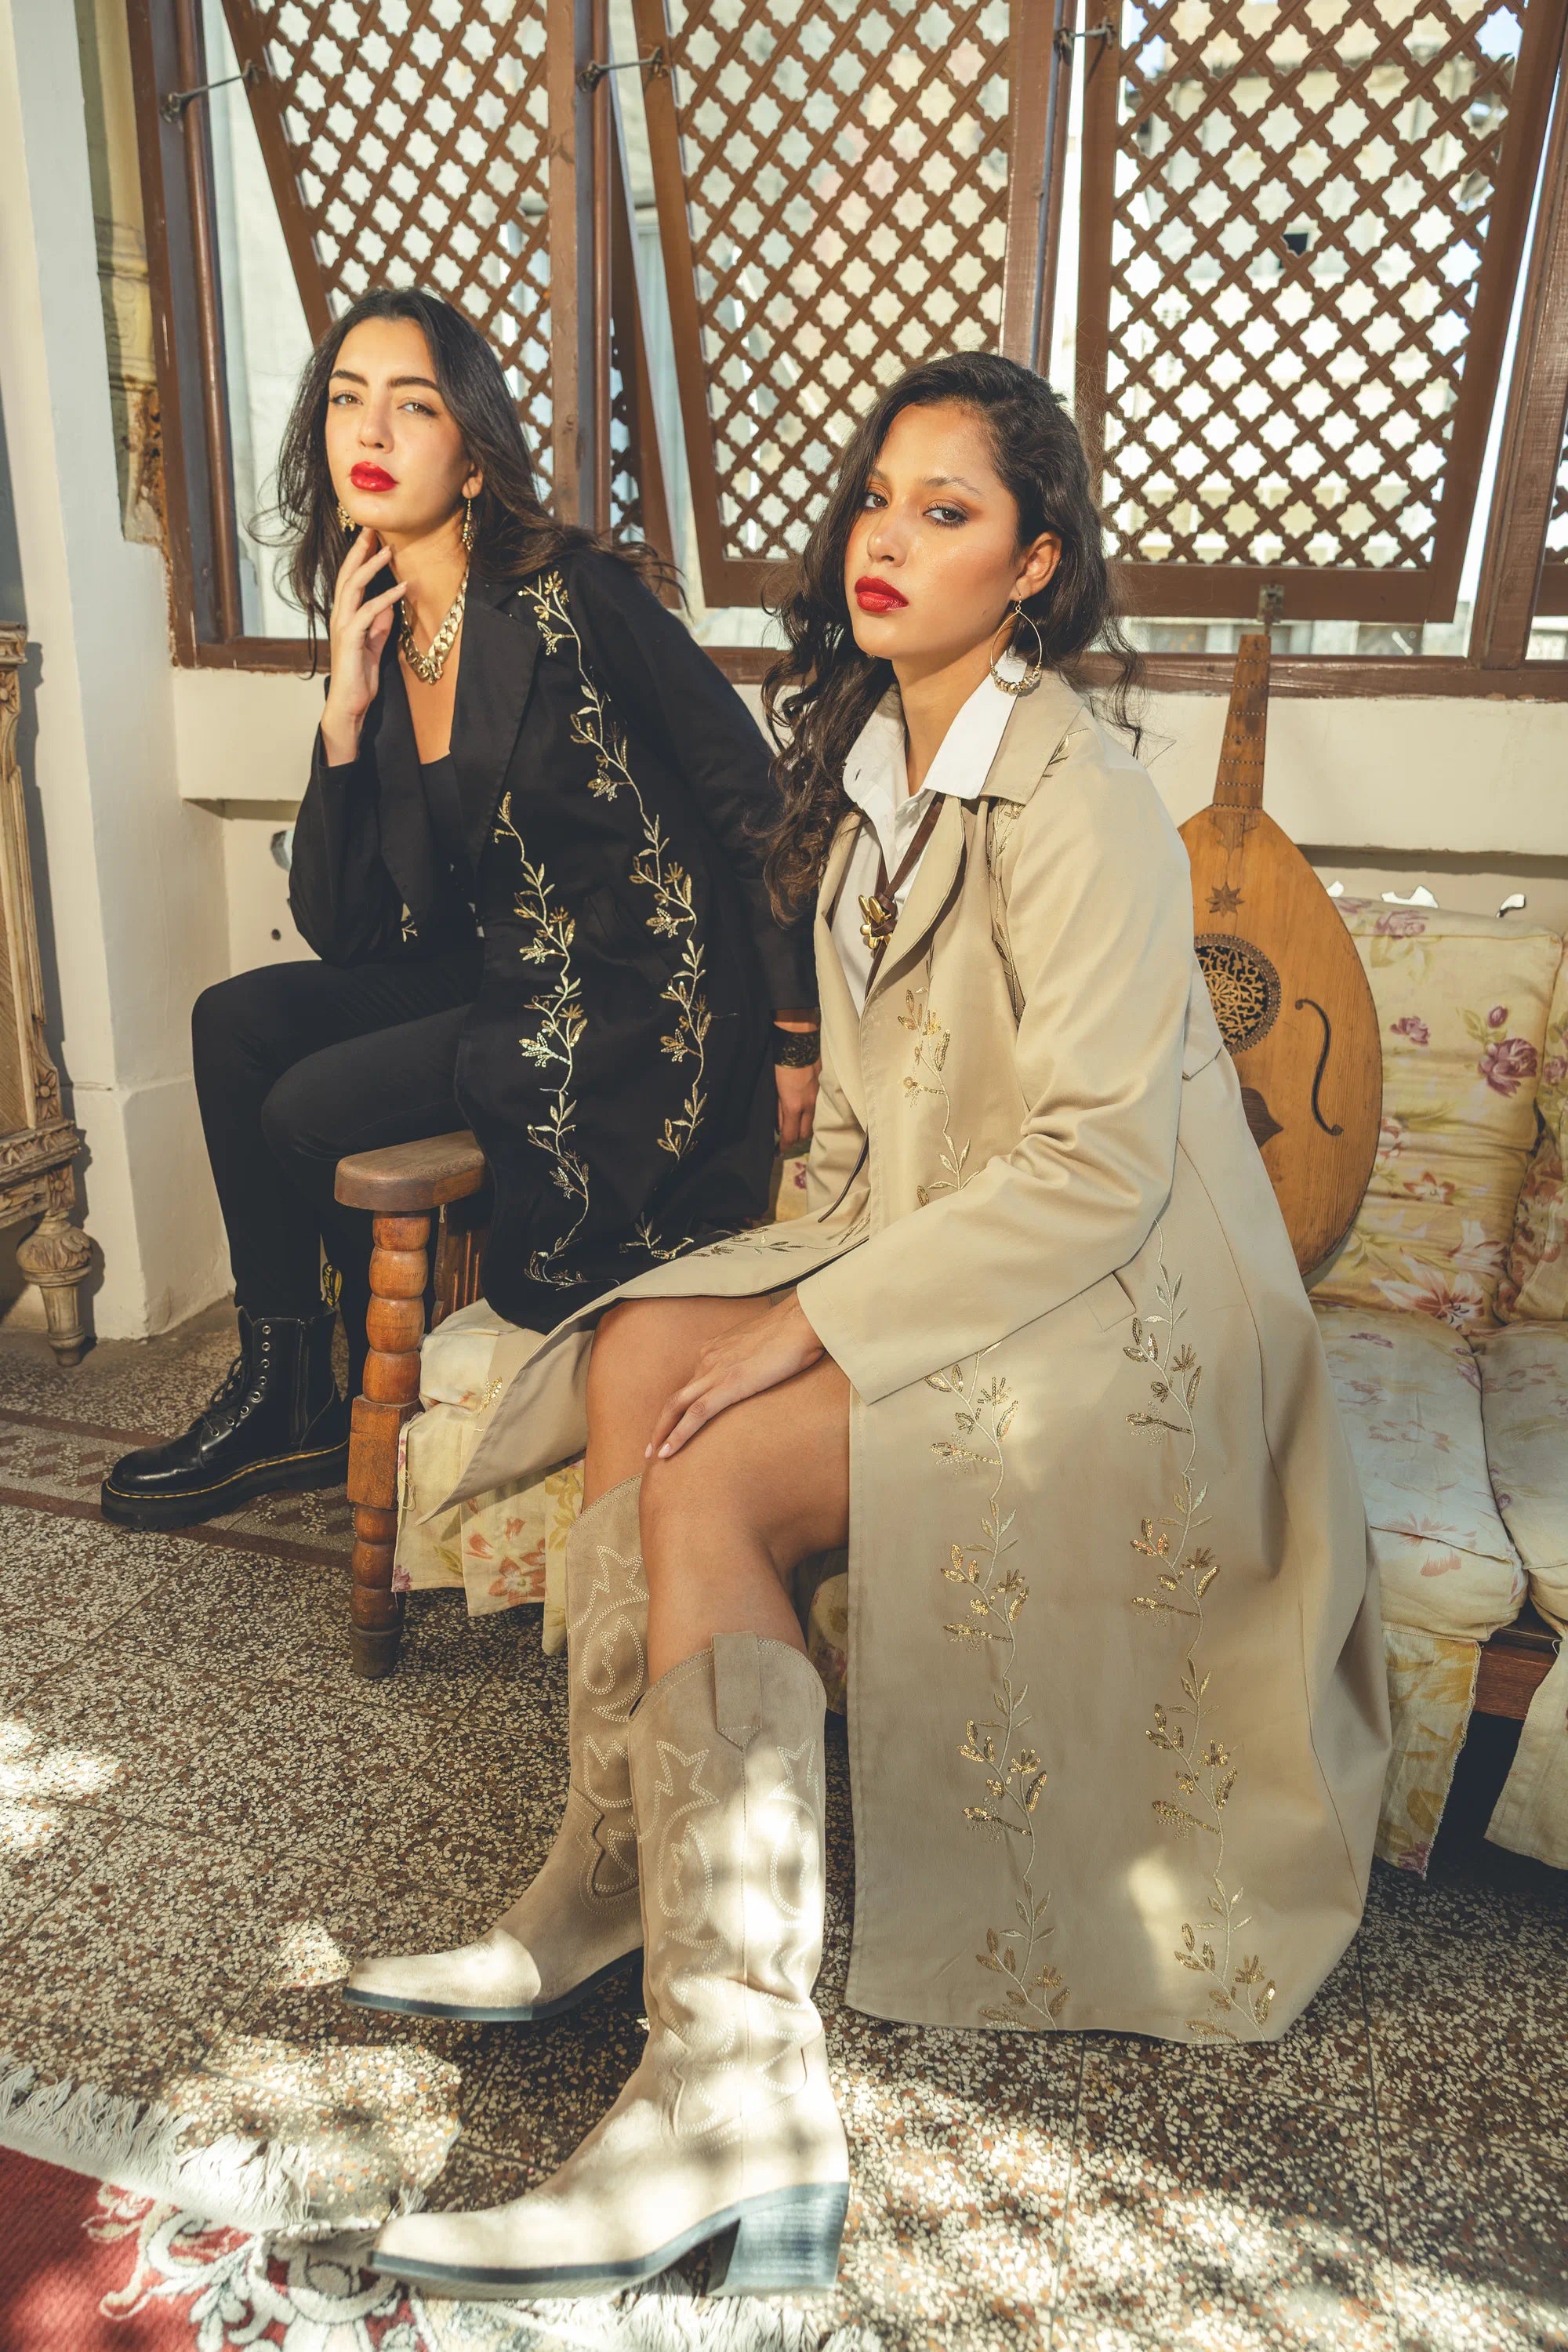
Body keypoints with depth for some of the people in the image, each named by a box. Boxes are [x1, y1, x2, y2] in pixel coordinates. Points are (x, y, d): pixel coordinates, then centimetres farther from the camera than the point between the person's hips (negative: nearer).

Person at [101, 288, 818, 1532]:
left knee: (309, 1110, -12)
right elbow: (343, 932, 3)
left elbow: (756, 805, -13)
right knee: (239, 1021, -4)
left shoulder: (571, 597, -14)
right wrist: (346, 713, -7)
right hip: (507, 984, 7)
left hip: (645, 1009, -7)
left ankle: (380, 1406, 18)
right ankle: (286, 1391, 9)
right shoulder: (376, 636, 8)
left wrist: (798, 1035, -11)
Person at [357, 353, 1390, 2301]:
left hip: (1118, 1302, -8)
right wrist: (814, 1267, 2)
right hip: (922, 1242, 8)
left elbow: (1096, 1167, -22)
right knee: (640, 1356, -15)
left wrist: (813, 1324, -23)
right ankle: (611, 1884, -7)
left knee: (712, 1476, -25)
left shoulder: (1075, 797, -17)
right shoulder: (873, 766, 11)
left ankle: (737, 2086, -20)